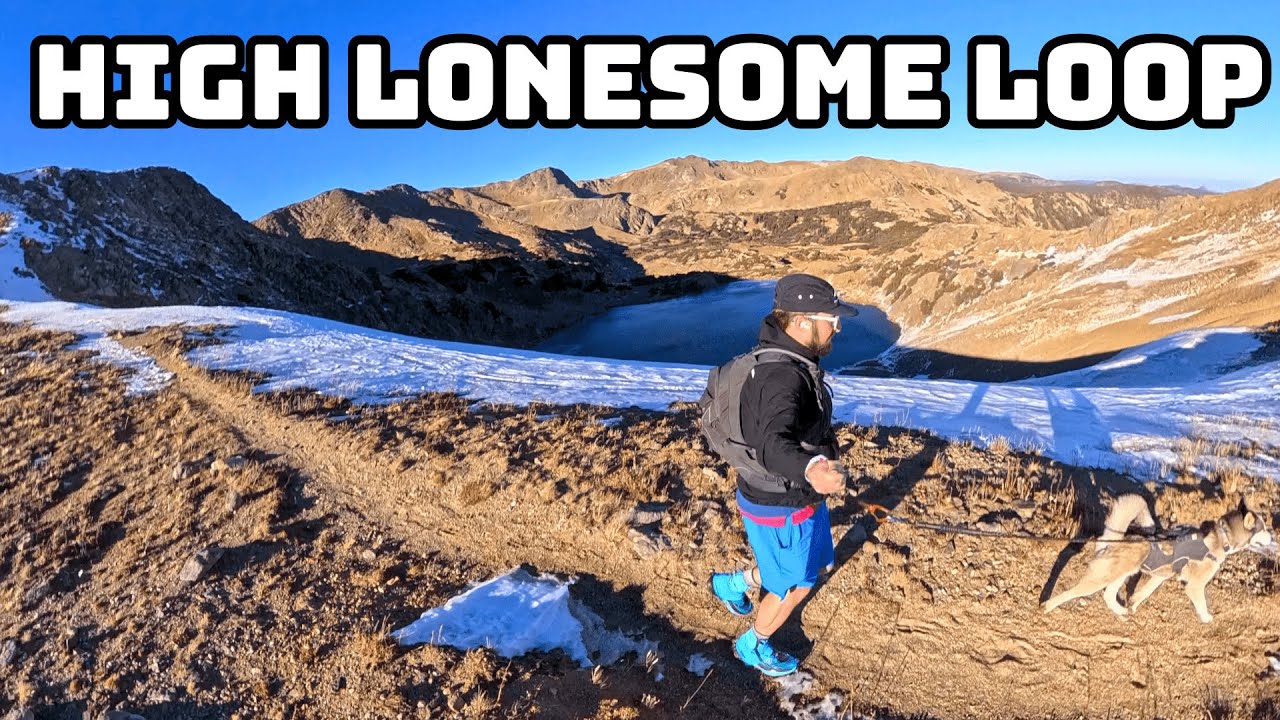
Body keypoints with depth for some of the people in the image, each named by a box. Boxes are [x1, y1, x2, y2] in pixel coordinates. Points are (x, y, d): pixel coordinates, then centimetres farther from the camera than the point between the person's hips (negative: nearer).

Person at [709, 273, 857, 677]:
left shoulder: (791, 359, -1)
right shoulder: (782, 377, -34)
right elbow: (773, 443, -51)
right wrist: (810, 470, -70)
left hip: (802, 494, 9)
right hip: (780, 508, -9)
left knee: (818, 563, 28)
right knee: (795, 586, 14)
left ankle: (733, 584, 47)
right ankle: (752, 646, 42)